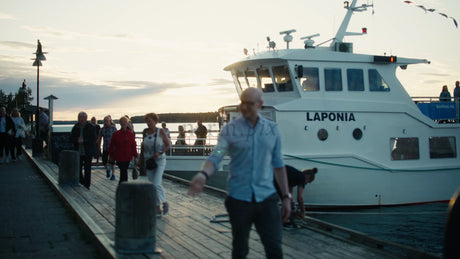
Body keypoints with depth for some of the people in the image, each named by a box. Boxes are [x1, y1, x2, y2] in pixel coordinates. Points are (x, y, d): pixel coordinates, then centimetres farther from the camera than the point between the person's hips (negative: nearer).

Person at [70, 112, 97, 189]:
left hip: (88, 153, -3)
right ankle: (81, 184, 20)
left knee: (87, 170, 2)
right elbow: (71, 139, 5)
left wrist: (83, 141, -20)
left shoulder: (91, 128, -3)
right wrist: (77, 140, -14)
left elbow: (93, 139, -10)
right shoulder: (75, 127, 8)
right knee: (78, 169, 2)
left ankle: (86, 186, 12)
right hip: (78, 152, 3)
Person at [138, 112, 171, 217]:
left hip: (159, 161, -4)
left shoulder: (161, 131, -7)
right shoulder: (145, 132, 4)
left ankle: (165, 202, 8)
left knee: (156, 184, -16)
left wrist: (159, 153, -17)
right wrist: (141, 159, 14)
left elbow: (168, 145, -3)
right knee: (152, 185, 6)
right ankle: (158, 208, 15)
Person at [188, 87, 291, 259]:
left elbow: (278, 164, 12)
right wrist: (203, 174, -36)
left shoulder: (272, 129, 7)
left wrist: (286, 196, 11)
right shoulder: (230, 129, -2)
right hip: (239, 198, -1)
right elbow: (216, 156, -15)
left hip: (266, 198, 2)